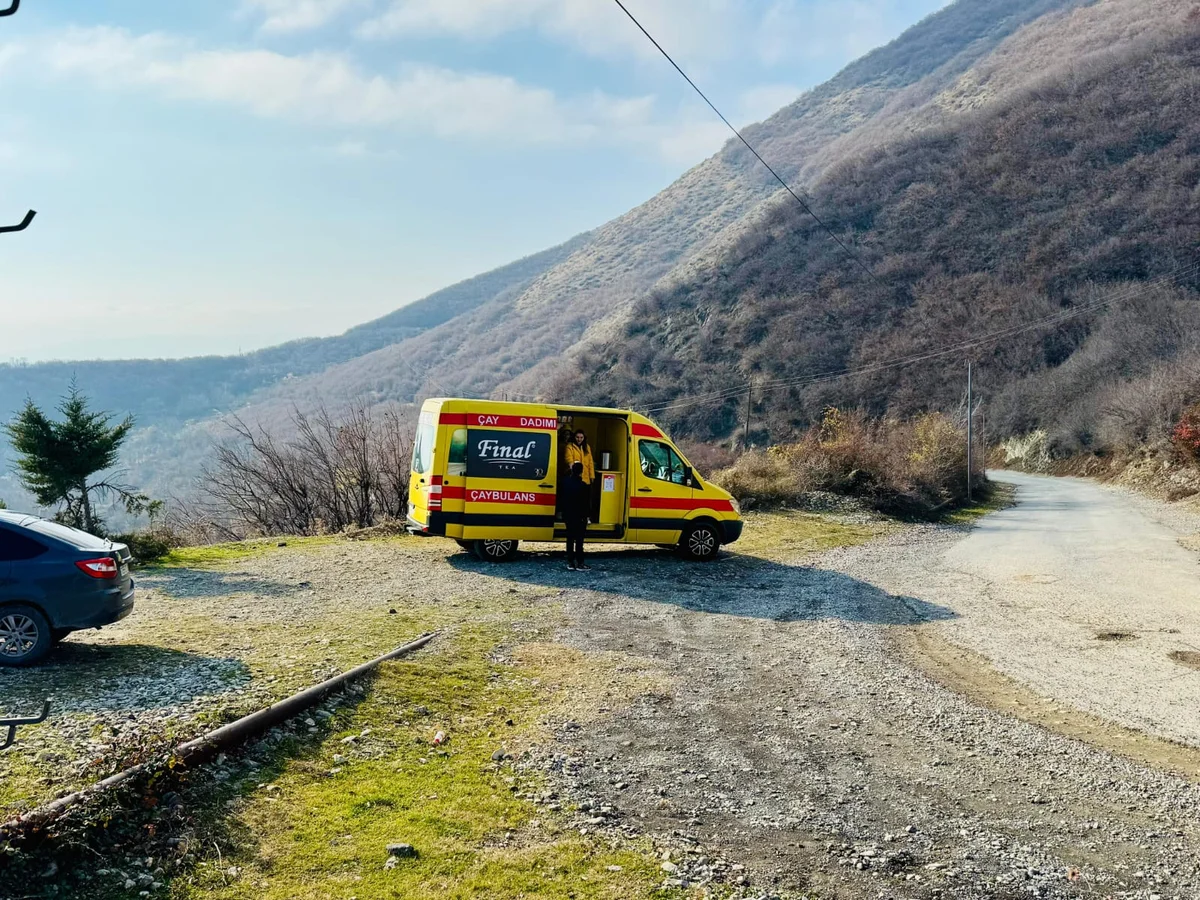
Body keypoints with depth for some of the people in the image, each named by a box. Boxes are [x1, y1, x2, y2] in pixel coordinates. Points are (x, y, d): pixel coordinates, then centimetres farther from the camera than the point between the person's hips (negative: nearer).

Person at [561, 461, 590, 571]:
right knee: (579, 540, -2)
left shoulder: (566, 483, 1)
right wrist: (586, 516, -4)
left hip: (568, 517, 5)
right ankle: (579, 563, 0)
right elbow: (586, 504, -11)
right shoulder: (583, 486, -15)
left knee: (570, 539, 10)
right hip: (579, 517, -5)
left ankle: (570, 562, 12)